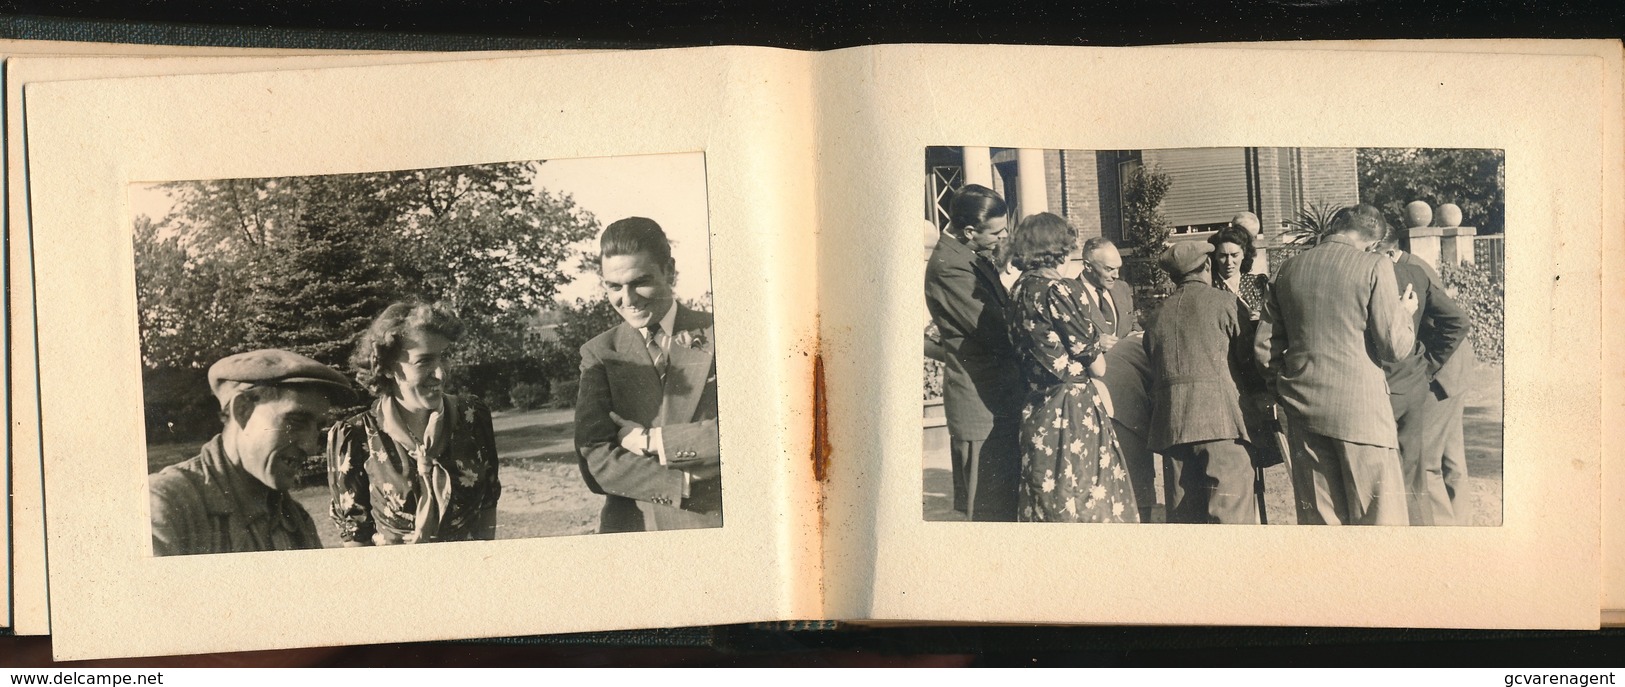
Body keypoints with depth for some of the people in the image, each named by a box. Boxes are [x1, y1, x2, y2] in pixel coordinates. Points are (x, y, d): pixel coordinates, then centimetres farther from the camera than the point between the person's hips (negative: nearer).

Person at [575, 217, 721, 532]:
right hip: (632, 528, 2)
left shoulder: (718, 336, 4)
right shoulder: (599, 353, 8)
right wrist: (688, 485, -11)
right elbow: (596, 463, -1)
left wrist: (651, 441, -7)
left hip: (713, 527, -2)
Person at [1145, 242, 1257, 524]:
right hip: (1218, 416, -5)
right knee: (1231, 510, -6)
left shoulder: (1160, 313, 14)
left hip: (1170, 421, 5)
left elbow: (1153, 360, 14)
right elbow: (1246, 354, 4)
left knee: (1183, 513, 9)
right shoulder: (1223, 301, 2)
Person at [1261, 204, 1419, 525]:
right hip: (1360, 407, -4)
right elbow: (1394, 347, -7)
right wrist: (1405, 312, 12)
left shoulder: (1289, 269, 7)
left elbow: (1266, 347, 10)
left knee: (1318, 516, 9)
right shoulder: (1375, 267, -7)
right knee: (1380, 515, 2)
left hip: (1304, 406, 5)